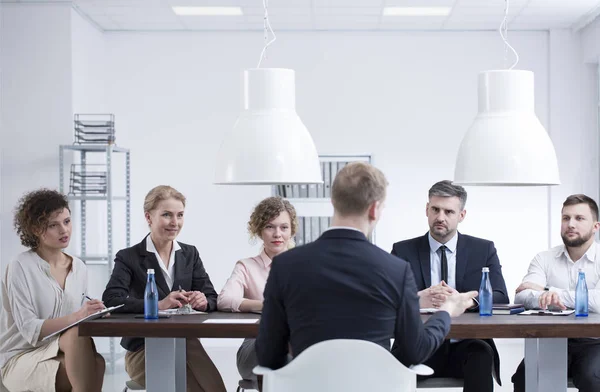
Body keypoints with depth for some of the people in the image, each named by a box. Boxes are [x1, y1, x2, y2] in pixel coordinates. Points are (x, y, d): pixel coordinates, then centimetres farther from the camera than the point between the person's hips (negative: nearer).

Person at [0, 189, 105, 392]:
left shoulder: (79, 268, 8)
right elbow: (30, 330, -17)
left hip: (64, 357, 5)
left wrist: (92, 315, -14)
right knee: (78, 333, -32)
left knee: (94, 362, -31)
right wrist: (76, 317, -30)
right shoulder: (21, 267, -10)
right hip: (21, 360, -4)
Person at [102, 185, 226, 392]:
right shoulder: (129, 258, 0)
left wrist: (203, 301, -18)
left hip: (185, 342, 4)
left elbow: (212, 299, 7)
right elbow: (111, 300, -15)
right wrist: (158, 305, -27)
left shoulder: (190, 254, 13)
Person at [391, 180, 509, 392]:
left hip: (466, 347, 1)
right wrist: (419, 300, -26)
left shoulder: (484, 250, 10)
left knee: (482, 355, -33)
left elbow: (500, 298, -2)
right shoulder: (403, 251, 9)